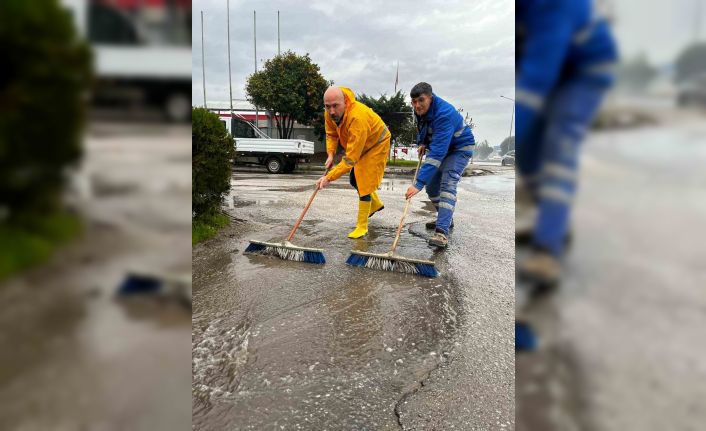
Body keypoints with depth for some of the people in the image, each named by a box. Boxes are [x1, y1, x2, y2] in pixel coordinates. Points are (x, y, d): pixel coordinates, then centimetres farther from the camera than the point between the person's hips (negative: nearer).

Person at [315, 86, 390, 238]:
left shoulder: (358, 117, -44)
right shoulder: (330, 113, -21)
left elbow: (351, 158, -43)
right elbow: (331, 134, 0)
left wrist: (329, 177, -43)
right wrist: (331, 154, -18)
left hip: (376, 144, -8)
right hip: (358, 145, 8)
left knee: (364, 183, -10)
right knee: (355, 181, 17)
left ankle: (362, 226, 4)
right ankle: (376, 204, 43)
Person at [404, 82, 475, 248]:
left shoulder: (444, 114, -38)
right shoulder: (420, 110, -12)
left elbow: (437, 153, -45)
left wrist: (419, 183, -49)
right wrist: (422, 143, -4)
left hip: (460, 148, -8)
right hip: (441, 148, 8)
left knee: (447, 185, -26)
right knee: (431, 186, 9)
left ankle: (442, 233, -35)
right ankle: (445, 218, 31)